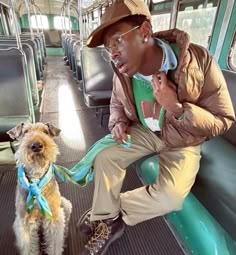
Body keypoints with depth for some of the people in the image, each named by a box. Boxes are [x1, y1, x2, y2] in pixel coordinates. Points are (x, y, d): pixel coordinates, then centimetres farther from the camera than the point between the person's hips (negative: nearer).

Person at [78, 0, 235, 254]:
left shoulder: (199, 62, -27)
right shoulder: (123, 72, -13)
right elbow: (117, 102, 9)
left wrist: (176, 108, -36)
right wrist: (118, 123, -14)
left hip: (182, 142, -3)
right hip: (144, 131, 4)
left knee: (169, 197, -23)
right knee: (104, 158, -11)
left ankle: (112, 213, 5)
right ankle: (105, 222, 8)